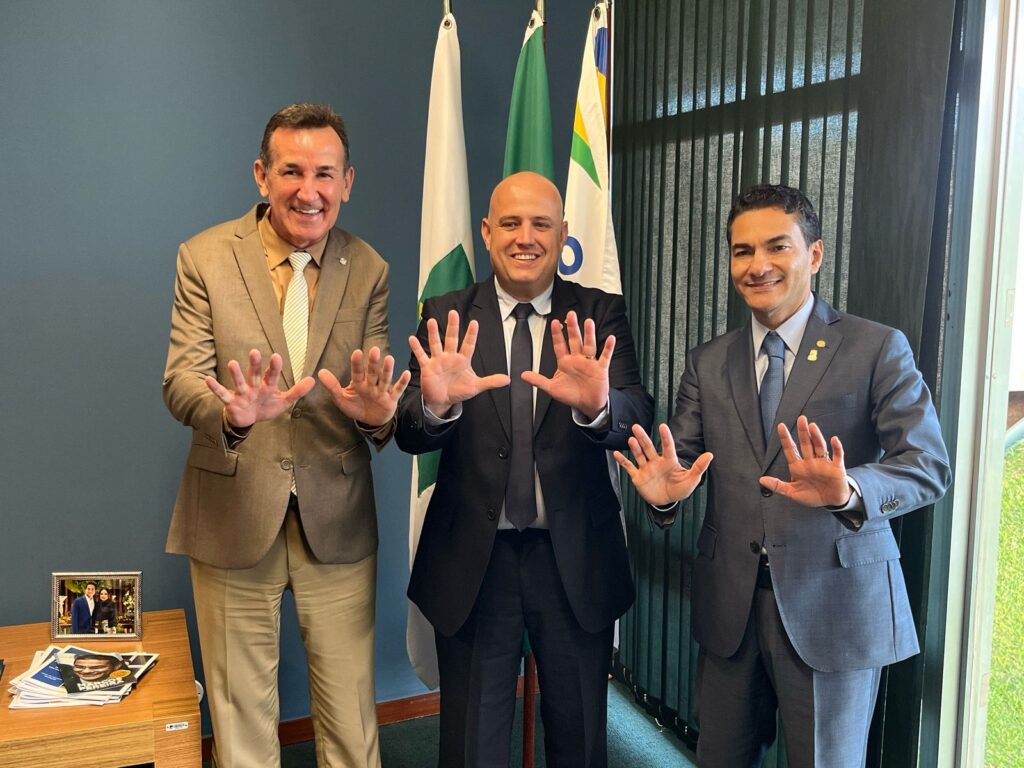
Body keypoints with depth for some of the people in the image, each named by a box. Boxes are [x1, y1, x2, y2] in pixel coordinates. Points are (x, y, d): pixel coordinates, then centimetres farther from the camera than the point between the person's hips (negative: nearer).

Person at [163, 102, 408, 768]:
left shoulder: (369, 271, 2)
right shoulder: (206, 258, -3)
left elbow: (377, 398, 0)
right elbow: (180, 382, -9)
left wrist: (377, 413, -25)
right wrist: (234, 414, -31)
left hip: (337, 520, 1)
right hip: (234, 517, -1)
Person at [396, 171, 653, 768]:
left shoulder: (601, 315, -3)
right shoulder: (446, 317, -2)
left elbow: (638, 418, -17)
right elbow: (410, 435, -11)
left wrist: (598, 405, -40)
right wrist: (434, 404, -34)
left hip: (576, 559, 0)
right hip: (474, 560, 0)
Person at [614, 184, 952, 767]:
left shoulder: (877, 348, -4)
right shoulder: (708, 363, 7)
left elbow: (929, 465, -11)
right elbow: (681, 455, 2)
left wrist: (847, 491, -31)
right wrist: (664, 491, -22)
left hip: (835, 606, -3)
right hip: (729, 605, 4)